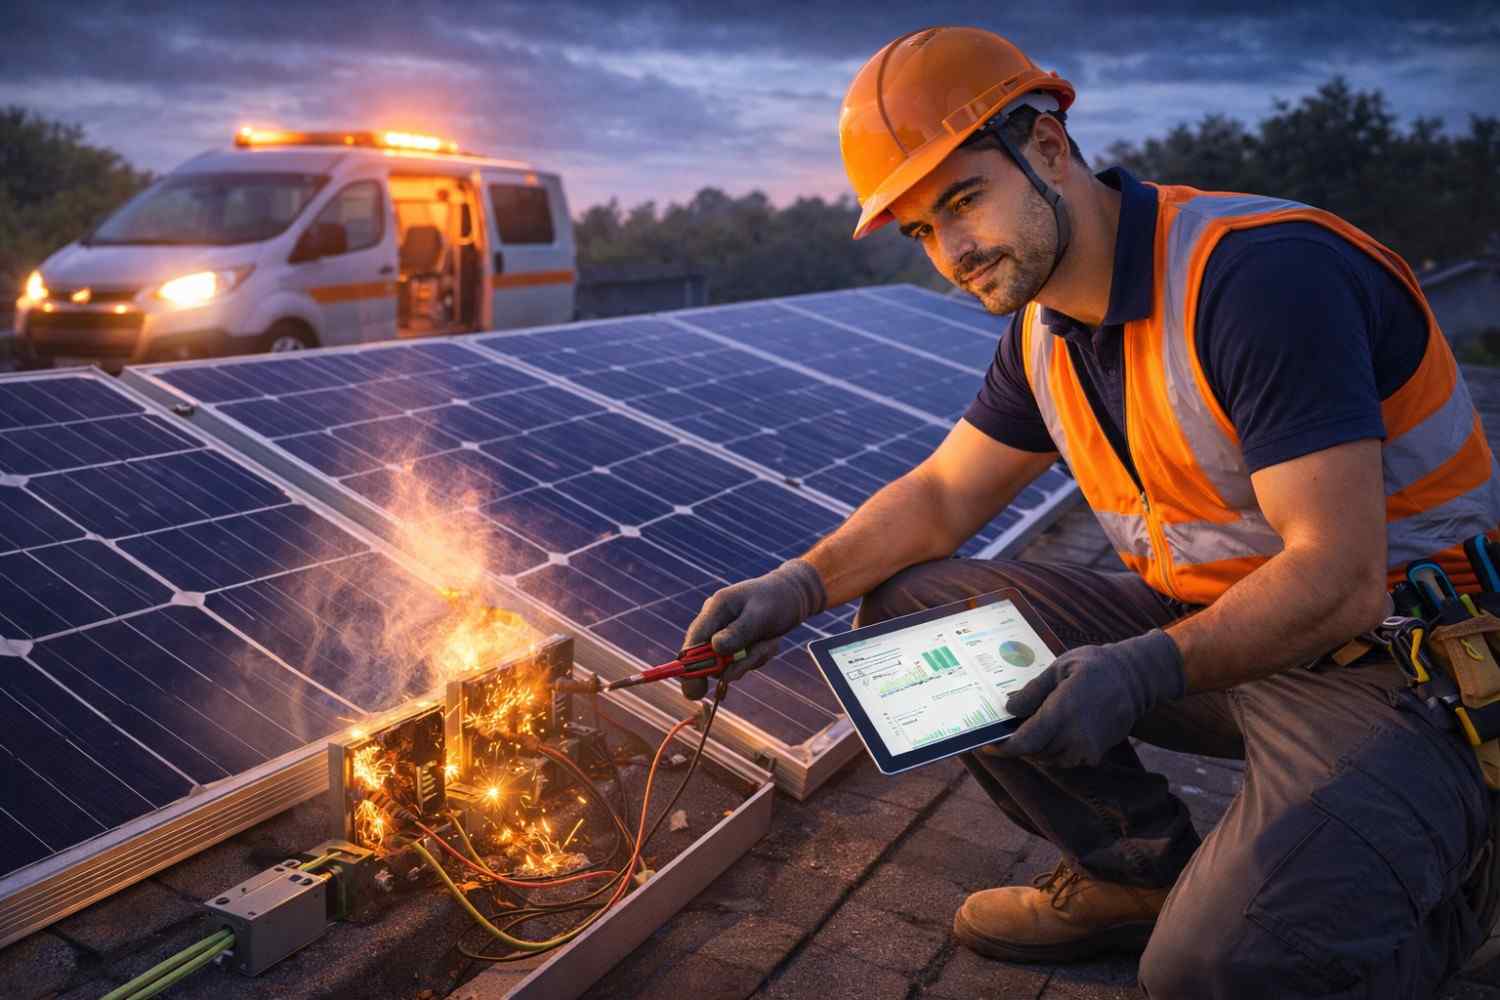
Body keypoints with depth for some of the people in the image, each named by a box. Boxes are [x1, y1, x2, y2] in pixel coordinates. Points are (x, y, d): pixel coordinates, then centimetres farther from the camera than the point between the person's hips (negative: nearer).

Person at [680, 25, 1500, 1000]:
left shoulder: (1260, 273, -23)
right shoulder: (1048, 326, 3)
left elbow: (1341, 576, -26)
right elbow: (941, 493, 9)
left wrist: (1145, 671, -40)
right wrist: (801, 585, -6)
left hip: (1395, 667, -7)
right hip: (1209, 626, 7)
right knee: (913, 607, -3)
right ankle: (1145, 868, 6)